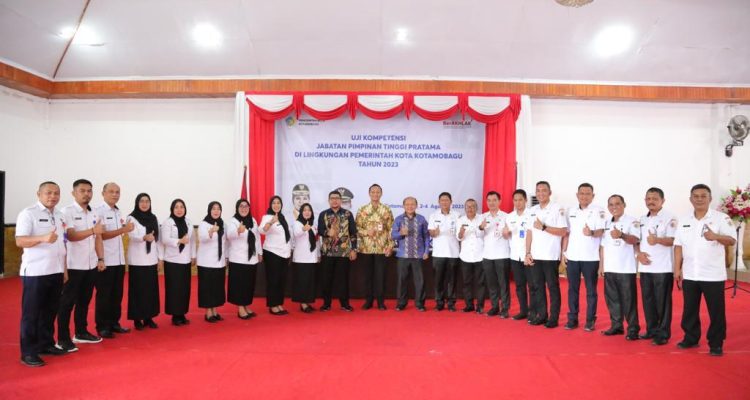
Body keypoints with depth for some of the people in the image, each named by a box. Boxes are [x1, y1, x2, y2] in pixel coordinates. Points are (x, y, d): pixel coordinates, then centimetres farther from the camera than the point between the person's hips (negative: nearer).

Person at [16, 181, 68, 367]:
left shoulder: (59, 215, 13)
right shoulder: (28, 213, -8)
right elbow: (20, 241, -17)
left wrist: (64, 268, 15)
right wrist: (43, 238, -33)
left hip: (56, 271, 6)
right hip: (35, 272, -6)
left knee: (50, 311, 12)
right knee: (31, 313, 1)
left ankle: (46, 344, 24)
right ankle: (28, 352, 7)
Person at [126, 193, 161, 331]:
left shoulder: (153, 218, 9)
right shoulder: (132, 218, -5)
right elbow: (132, 235, -21)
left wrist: (160, 257, 8)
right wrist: (144, 237, -41)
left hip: (151, 260, 4)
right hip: (137, 261, -4)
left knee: (152, 289, 6)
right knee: (138, 289, -1)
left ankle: (149, 317, 16)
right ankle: (137, 318, 8)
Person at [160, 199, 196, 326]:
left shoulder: (188, 222, 11)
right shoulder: (168, 222, -5)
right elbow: (165, 240, -14)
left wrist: (193, 256, 10)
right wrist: (179, 241, -29)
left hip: (186, 260, 5)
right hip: (172, 260, -5)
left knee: (185, 287, 6)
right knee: (174, 288, -3)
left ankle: (182, 314, 15)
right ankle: (175, 315, 5)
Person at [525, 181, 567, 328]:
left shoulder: (557, 209, -5)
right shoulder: (532, 210, 11)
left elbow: (563, 231, -11)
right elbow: (529, 232, 11)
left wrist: (543, 227, -16)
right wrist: (528, 253, 4)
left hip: (551, 256, -5)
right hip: (535, 256, 5)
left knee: (553, 287, 2)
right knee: (539, 286, 9)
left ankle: (553, 318, 9)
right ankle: (542, 315, 18)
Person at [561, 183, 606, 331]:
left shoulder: (598, 211, -3)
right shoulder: (570, 211, 9)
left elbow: (601, 231, -12)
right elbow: (566, 233, 11)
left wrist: (592, 233, -34)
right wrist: (563, 251, 5)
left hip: (590, 257, -3)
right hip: (572, 256, 4)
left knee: (591, 290, 4)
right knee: (572, 289, 8)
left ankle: (590, 320, 12)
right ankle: (572, 319, 16)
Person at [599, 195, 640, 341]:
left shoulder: (631, 221, -6)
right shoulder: (607, 224, 13)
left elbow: (634, 240, -21)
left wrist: (621, 235, -41)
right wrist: (601, 265, 13)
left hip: (626, 269, -6)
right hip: (609, 269, 6)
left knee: (628, 300, -2)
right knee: (611, 298, 11)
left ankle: (633, 329, 6)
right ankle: (616, 325, 22)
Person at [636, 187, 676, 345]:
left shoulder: (669, 218, -5)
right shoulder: (642, 220, 14)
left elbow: (673, 240, -14)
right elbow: (636, 240, 17)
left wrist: (658, 240, -33)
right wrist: (639, 253, -2)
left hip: (663, 267, -6)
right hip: (645, 267, 6)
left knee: (662, 301, -1)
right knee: (647, 300, 11)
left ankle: (663, 333, 8)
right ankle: (651, 330, 23)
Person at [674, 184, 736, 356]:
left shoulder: (721, 218, -4)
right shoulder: (683, 221, 8)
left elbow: (732, 240, -11)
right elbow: (678, 246, 8)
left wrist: (716, 236, -31)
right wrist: (677, 268, 4)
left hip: (713, 275, -4)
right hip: (689, 275, 4)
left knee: (716, 312, 3)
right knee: (689, 309, 11)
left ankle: (716, 344, 14)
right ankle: (691, 338, 25)